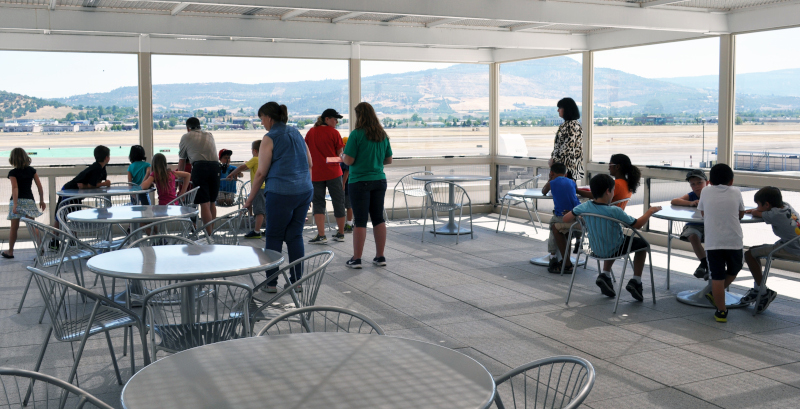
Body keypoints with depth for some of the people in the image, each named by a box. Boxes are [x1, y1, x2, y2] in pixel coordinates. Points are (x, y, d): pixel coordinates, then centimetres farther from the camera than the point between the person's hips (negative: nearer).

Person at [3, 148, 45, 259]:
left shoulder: (13, 173, -7)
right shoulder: (32, 170, 4)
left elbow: (15, 188, -15)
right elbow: (39, 186, 4)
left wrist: (15, 205, -19)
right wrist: (41, 200, 12)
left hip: (17, 201, -2)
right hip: (29, 200, 3)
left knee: (14, 228, 7)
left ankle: (10, 251, 17)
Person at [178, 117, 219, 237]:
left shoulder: (186, 137, 17)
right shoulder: (210, 135, 27)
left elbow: (182, 160, 25)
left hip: (199, 167, -4)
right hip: (215, 165, 4)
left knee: (204, 203, -7)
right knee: (212, 202, 12)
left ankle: (209, 236, -11)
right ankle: (211, 232, 16)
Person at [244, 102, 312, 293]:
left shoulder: (270, 138, -6)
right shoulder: (297, 133, 12)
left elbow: (261, 173, -7)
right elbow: (309, 164, 16)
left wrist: (250, 198, 2)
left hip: (281, 193, -6)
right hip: (304, 191, 6)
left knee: (274, 237, 5)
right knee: (295, 236, 11)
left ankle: (271, 282, 10)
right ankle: (297, 281, 14)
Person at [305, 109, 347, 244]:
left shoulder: (311, 133, 6)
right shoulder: (334, 133, -5)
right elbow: (339, 153, -3)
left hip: (316, 173, 3)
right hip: (333, 172, -3)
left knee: (318, 203, 6)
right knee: (338, 201, 10)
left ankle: (321, 235, -5)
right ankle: (340, 234, 19)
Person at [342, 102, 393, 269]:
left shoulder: (356, 134, -12)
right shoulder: (383, 134, 5)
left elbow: (348, 160, -13)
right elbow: (388, 160, 11)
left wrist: (342, 156, 8)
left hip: (359, 182, -5)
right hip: (379, 180, 5)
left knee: (360, 221, -1)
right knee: (378, 218, 11)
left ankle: (356, 259, 5)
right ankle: (380, 257, 16)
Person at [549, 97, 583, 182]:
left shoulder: (573, 125, -14)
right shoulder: (565, 124, 14)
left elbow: (568, 146, -18)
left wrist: (554, 159, -14)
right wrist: (553, 157, 11)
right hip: (561, 163, 9)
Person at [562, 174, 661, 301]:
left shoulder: (584, 207, -16)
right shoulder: (615, 211, -28)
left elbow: (566, 219, -7)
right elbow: (637, 224, -17)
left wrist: (579, 217, 9)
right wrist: (650, 211, -1)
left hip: (596, 249, 5)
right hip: (613, 250, -5)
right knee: (642, 244, 19)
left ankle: (605, 275, 25)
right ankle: (636, 281, 14)